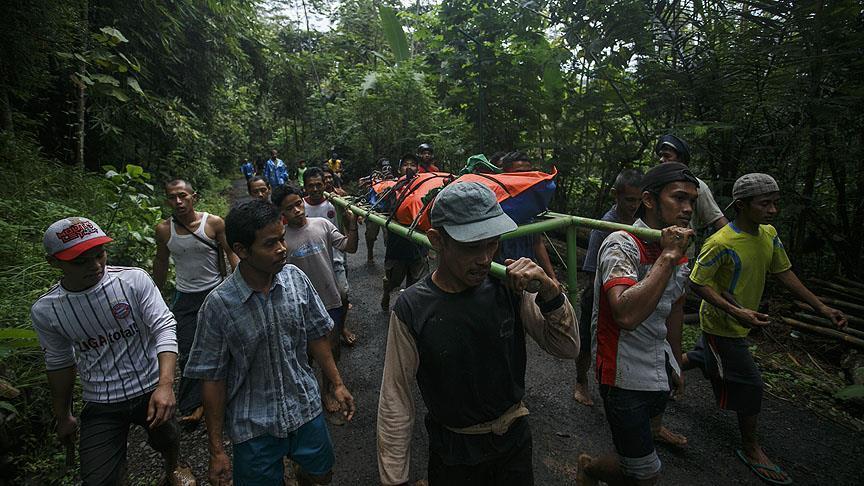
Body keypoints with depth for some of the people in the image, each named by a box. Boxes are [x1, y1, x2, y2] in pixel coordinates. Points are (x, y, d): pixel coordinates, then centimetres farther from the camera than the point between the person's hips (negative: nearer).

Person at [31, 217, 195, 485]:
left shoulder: (134, 279, -18)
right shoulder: (44, 311, -10)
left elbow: (165, 328, -20)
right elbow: (59, 363, 5)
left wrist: (166, 384, -32)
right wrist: (63, 417, 15)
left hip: (152, 390, 0)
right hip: (100, 406, 1)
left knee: (167, 441, 21)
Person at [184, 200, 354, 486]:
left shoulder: (295, 278, -11)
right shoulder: (219, 305, -19)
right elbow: (212, 379, -12)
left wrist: (337, 384, 5)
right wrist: (216, 450, -7)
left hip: (306, 407, 3)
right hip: (254, 428, -3)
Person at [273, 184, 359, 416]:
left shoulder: (322, 224, -4)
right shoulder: (282, 238, -11)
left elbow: (350, 248, -5)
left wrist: (352, 223, -17)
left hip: (332, 300, 2)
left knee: (333, 348, 14)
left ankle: (328, 388, 38)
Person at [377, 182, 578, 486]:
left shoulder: (508, 288, -14)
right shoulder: (412, 309, -22)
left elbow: (568, 348, -9)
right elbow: (395, 401, -15)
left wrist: (549, 291, -27)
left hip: (515, 441, 3)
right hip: (453, 452, -2)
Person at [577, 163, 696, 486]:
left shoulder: (678, 251, 5)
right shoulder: (622, 245, -21)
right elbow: (627, 315, -38)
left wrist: (676, 364, 25)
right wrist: (668, 256, -32)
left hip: (659, 371, 8)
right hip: (625, 375, -8)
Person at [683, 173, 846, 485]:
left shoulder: (769, 234, -3)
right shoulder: (721, 244, -29)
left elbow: (784, 273, 6)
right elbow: (698, 283, -24)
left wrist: (822, 308, 3)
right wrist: (736, 312, -34)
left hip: (740, 323, 8)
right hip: (722, 326, -8)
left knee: (703, 359, 26)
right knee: (750, 385, 0)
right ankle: (750, 449, 19)